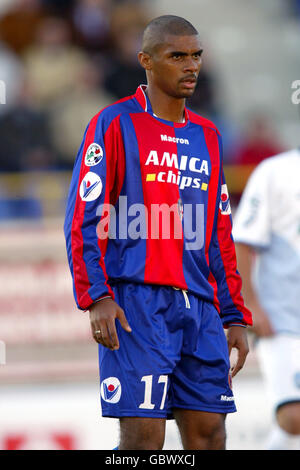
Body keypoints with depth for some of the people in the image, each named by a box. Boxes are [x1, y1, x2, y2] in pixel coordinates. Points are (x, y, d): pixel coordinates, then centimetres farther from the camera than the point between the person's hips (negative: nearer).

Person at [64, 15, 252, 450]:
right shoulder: (115, 124, 0)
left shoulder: (206, 136, 19)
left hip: (200, 306, 6)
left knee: (209, 431, 1)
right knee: (143, 436, -10)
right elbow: (83, 219, -5)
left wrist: (235, 316, 16)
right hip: (135, 303, -6)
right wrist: (96, 297, -16)